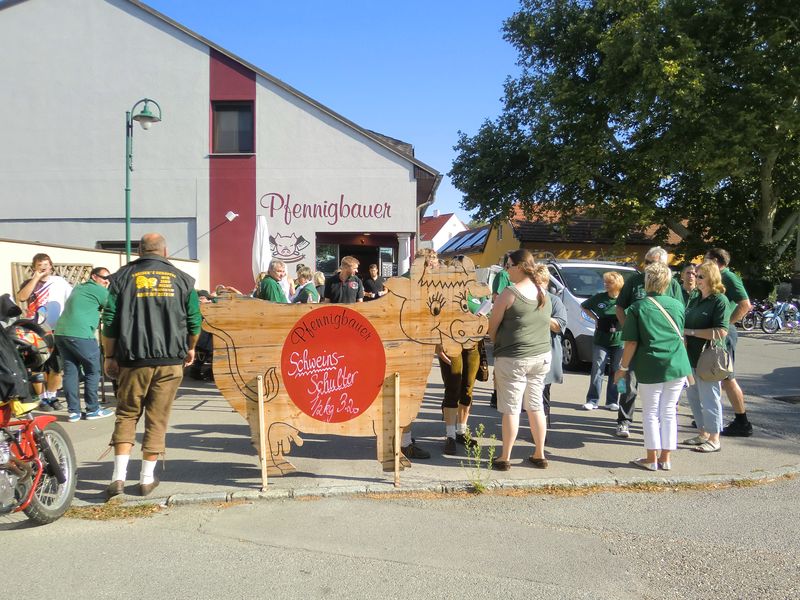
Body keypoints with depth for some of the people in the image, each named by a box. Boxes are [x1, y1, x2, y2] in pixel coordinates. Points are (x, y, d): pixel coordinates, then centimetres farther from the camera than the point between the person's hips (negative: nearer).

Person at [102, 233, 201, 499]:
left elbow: (109, 320, 1)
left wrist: (109, 356, 9)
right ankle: (147, 479, 14)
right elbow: (194, 320, 7)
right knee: (157, 419, 8)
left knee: (127, 415, 12)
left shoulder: (123, 276, 4)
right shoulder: (181, 279, 6)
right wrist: (190, 348, 23)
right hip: (170, 360, 1)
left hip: (134, 359, 0)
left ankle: (119, 476, 2)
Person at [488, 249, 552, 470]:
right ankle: (539, 455, 22)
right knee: (536, 405, 15)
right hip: (542, 356, 7)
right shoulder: (544, 294, 7)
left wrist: (497, 344, 11)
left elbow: (492, 326, -7)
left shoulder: (510, 292, -13)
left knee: (511, 408, 1)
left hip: (513, 359, -6)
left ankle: (505, 458, 10)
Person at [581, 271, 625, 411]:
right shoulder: (599, 298, 2)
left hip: (619, 341, -1)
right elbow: (584, 306, 19)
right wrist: (595, 318, 7)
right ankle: (592, 400, 2)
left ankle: (612, 401, 15)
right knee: (597, 371, -2)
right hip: (600, 341, 1)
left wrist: (618, 326, -8)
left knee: (616, 372, 6)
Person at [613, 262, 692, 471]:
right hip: (678, 366, 4)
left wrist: (623, 368, 1)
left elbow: (631, 343, -9)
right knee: (669, 412, 13)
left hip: (651, 368, -4)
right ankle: (665, 459, 19)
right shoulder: (677, 305, 6)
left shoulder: (637, 308, -6)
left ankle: (651, 459, 14)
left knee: (651, 414, 9)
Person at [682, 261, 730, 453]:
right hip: (691, 356, 8)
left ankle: (714, 439, 11)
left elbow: (721, 332, -21)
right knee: (693, 396, 15)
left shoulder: (720, 300, -12)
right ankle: (703, 433, 28)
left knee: (709, 398, -1)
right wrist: (683, 333, 3)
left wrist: (692, 332, -18)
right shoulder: (695, 298, 12)